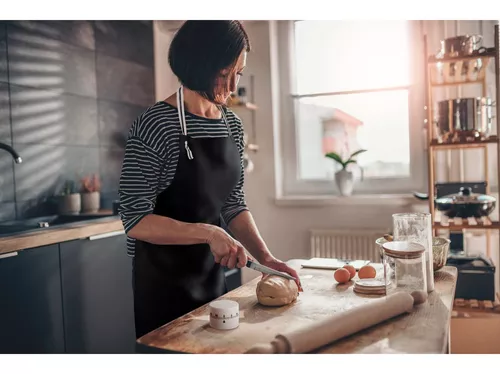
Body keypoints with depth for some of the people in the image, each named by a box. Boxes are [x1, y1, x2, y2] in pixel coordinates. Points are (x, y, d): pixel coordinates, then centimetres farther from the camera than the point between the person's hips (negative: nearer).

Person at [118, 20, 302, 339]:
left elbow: (234, 204, 4)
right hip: (164, 281, -6)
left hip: (213, 274, 7)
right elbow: (135, 220, -19)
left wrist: (265, 256, -8)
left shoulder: (233, 125, 1)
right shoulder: (155, 125, -19)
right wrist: (208, 233, -28)